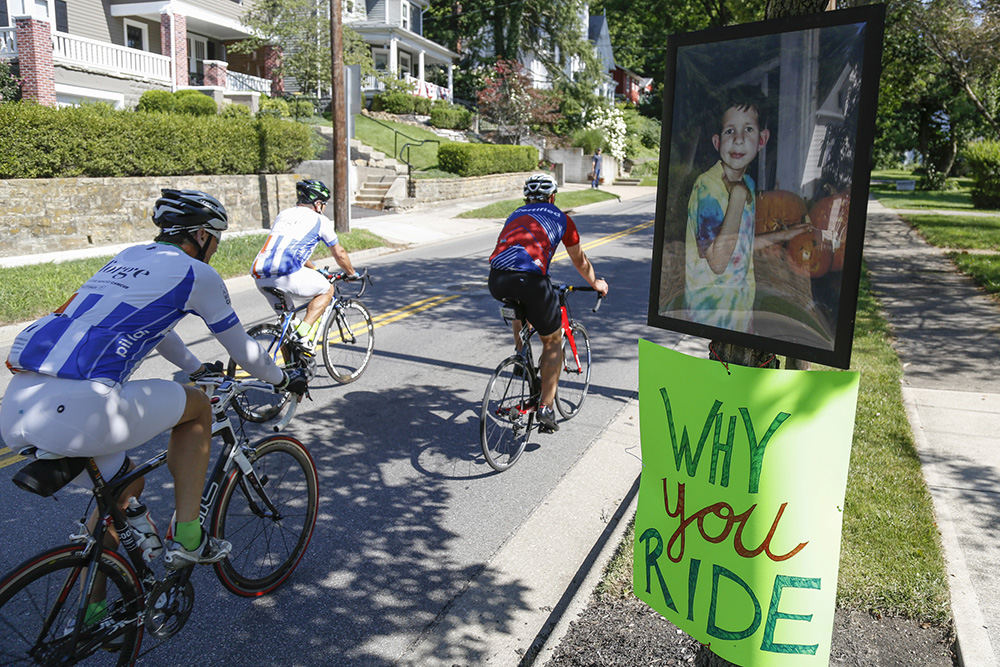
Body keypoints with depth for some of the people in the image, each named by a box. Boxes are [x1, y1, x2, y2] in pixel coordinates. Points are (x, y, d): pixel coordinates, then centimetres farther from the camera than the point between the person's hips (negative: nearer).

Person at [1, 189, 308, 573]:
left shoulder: (128, 257, 27)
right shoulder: (196, 273, 5)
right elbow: (242, 350, 15)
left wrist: (198, 368, 58)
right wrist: (284, 380, 33)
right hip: (74, 411, -8)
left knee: (126, 485, 28)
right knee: (196, 406, 15)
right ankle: (186, 539, 16)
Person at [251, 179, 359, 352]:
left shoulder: (283, 214, 29)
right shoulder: (319, 220, 11)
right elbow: (339, 254, 20)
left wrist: (317, 271, 52)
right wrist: (352, 274, 38)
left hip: (259, 276, 7)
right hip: (285, 274, -7)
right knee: (327, 290, 15)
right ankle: (303, 333, 0)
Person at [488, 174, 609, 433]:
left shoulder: (515, 216, 32)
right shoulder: (560, 217, 23)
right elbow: (580, 261, 34)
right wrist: (596, 284, 53)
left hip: (497, 282, 4)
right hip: (531, 280, -4)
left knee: (519, 308, 40)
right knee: (553, 341, 15)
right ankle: (545, 407, 9)